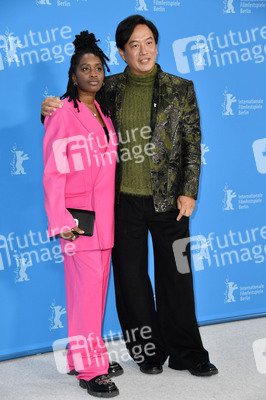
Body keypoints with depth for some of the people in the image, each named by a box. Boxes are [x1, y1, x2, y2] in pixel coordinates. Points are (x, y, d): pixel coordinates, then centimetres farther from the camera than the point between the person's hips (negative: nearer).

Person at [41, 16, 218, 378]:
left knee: (176, 276, 7)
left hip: (168, 200, -1)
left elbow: (193, 144, 2)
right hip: (124, 201, 1)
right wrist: (50, 110, -8)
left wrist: (188, 192, -5)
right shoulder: (109, 89, 3)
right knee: (131, 278, 8)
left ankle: (186, 354, 22)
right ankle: (148, 351, 26)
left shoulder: (181, 89, 2)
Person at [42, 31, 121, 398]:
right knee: (86, 285, -7)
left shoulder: (103, 113, 14)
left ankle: (91, 356, 22)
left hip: (105, 212, 7)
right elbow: (53, 172, -11)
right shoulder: (62, 114, -8)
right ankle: (89, 370, 1)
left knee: (98, 285, 10)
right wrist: (60, 221, -16)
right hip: (79, 212, -7)